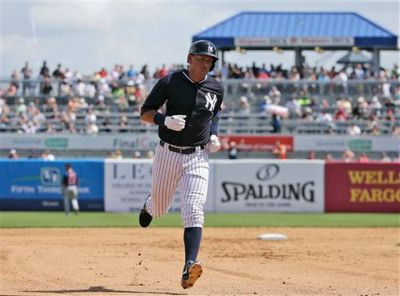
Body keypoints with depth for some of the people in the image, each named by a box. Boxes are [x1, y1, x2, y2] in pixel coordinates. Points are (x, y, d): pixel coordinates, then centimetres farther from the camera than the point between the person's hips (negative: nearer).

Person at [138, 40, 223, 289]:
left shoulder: (216, 88, 3)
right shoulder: (170, 82, -8)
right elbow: (145, 113, -4)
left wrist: (214, 135, 5)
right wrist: (165, 120, -23)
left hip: (198, 158, 0)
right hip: (168, 154, 0)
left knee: (193, 212, -16)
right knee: (160, 209, 16)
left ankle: (189, 268, -26)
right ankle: (149, 205, 55)